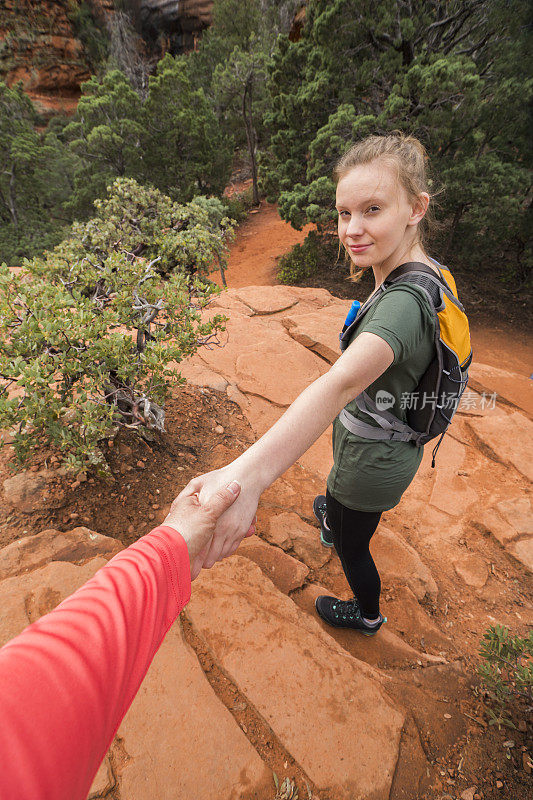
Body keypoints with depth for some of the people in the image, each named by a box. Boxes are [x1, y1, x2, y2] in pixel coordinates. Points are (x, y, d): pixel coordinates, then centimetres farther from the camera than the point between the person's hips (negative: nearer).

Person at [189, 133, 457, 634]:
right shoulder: (427, 272, -4)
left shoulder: (405, 303, -36)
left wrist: (248, 475, -65)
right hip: (388, 445, 9)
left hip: (372, 462, -8)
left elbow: (339, 384, -55)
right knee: (339, 501, 40)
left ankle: (367, 615, 54)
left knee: (352, 543, 21)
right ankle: (330, 520, 76)